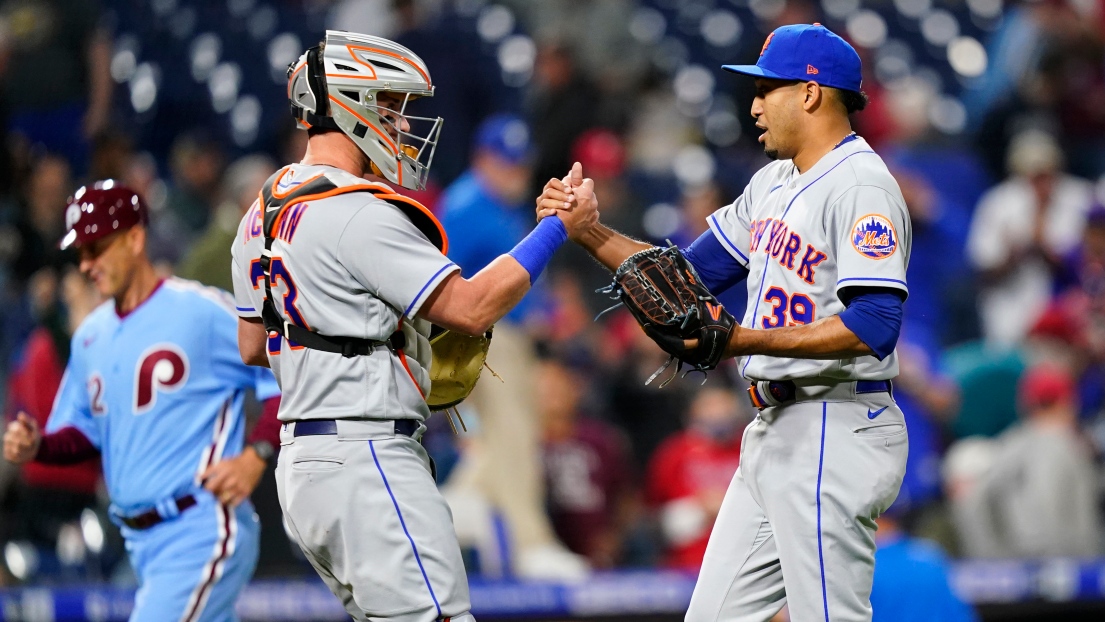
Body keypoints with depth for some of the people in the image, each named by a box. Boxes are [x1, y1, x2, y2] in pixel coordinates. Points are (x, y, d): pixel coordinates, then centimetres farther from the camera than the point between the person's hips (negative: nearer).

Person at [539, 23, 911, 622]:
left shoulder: (861, 186, -14)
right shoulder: (773, 184, 16)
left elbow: (874, 326, -25)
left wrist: (741, 341, -29)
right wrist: (588, 229, 8)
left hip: (835, 432, -10)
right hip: (773, 431, 10)